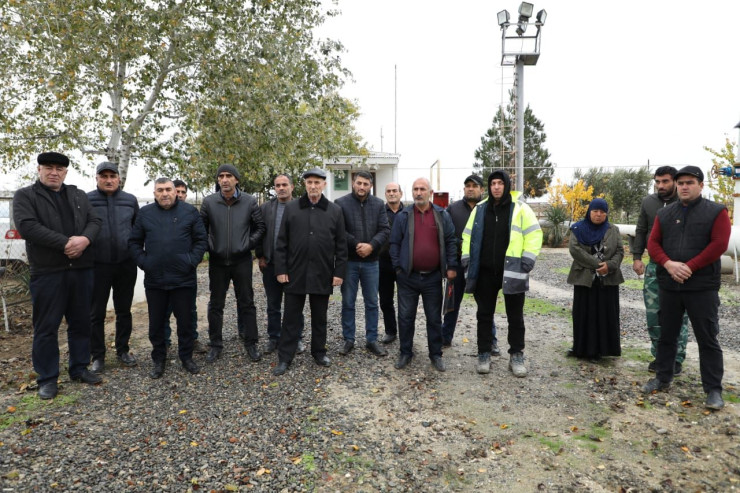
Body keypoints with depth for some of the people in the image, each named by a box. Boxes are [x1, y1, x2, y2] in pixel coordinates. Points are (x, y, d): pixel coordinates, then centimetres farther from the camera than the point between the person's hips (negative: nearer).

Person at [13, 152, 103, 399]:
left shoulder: (79, 195, 15)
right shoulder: (25, 196, 1)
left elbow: (94, 221, 7)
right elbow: (27, 226, -14)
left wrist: (85, 239, -15)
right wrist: (65, 243, -20)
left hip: (81, 269, 4)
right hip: (47, 272, -4)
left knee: (81, 322, 12)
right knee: (46, 327, 3)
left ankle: (79, 368, 26)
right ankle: (47, 378, 15)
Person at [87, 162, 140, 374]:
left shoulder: (130, 200, 5)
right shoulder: (86, 200, -2)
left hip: (126, 264, 2)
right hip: (97, 265, -2)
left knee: (124, 310, 12)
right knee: (96, 313, 6)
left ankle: (122, 350, 26)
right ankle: (97, 356, 19)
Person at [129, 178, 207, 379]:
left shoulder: (190, 211, 1)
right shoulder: (145, 213, 6)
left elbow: (201, 240, 1)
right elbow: (134, 242, 9)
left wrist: (192, 261, -9)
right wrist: (143, 262, -3)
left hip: (183, 279, -1)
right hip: (154, 279, 2)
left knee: (185, 321, 8)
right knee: (156, 323, 11)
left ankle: (186, 357, 25)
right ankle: (158, 360, 28)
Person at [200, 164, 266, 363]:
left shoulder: (249, 202, -3)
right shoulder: (209, 202, -2)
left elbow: (260, 226, 6)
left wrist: (249, 244, -3)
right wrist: (208, 248, -1)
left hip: (242, 261, -1)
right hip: (217, 261, 1)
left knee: (246, 303, 7)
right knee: (216, 304, 10)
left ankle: (251, 343, 19)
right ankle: (215, 345, 24)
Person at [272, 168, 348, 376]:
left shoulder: (334, 211, 3)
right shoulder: (291, 208, 2)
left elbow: (341, 245, 4)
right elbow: (281, 242, 3)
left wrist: (339, 271, -1)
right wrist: (280, 269, -3)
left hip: (323, 275, 1)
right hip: (295, 273, 0)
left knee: (320, 317, 13)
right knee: (291, 317, 7)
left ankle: (319, 352, 29)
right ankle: (285, 358, 17)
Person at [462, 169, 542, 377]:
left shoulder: (520, 208, -2)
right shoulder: (480, 208, 8)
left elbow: (534, 233, -3)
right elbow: (468, 234, 14)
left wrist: (528, 257, -12)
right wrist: (466, 256, 4)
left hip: (512, 271, -3)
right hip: (485, 272, 3)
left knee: (515, 316, 8)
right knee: (484, 314, 10)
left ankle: (516, 356, 21)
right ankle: (484, 354, 21)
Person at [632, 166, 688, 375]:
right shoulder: (648, 202, 5)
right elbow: (641, 231, 11)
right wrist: (637, 257, 4)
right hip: (654, 266, 3)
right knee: (653, 313, 6)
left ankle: (677, 358, 17)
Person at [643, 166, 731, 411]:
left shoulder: (716, 212, 0)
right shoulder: (664, 214, 10)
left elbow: (719, 244, -10)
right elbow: (653, 243, 4)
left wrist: (690, 267, -16)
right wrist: (668, 264, -14)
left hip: (703, 287, -3)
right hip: (668, 286, 4)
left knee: (707, 339, 2)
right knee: (666, 335, 13)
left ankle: (713, 390, 12)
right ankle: (663, 378, 26)